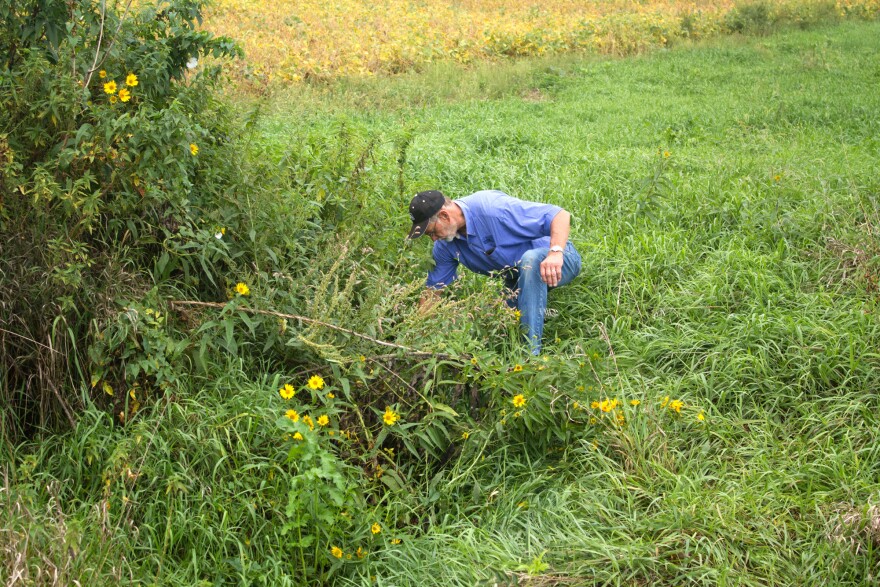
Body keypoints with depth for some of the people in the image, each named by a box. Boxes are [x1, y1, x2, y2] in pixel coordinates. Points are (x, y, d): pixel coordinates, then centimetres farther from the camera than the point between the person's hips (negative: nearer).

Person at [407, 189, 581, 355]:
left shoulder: (491, 207, -29)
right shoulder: (444, 246, -6)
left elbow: (561, 216, -31)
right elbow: (432, 291, 4)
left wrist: (556, 253, -47)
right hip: (518, 280, 7)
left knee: (529, 259, -39)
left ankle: (531, 351, -36)